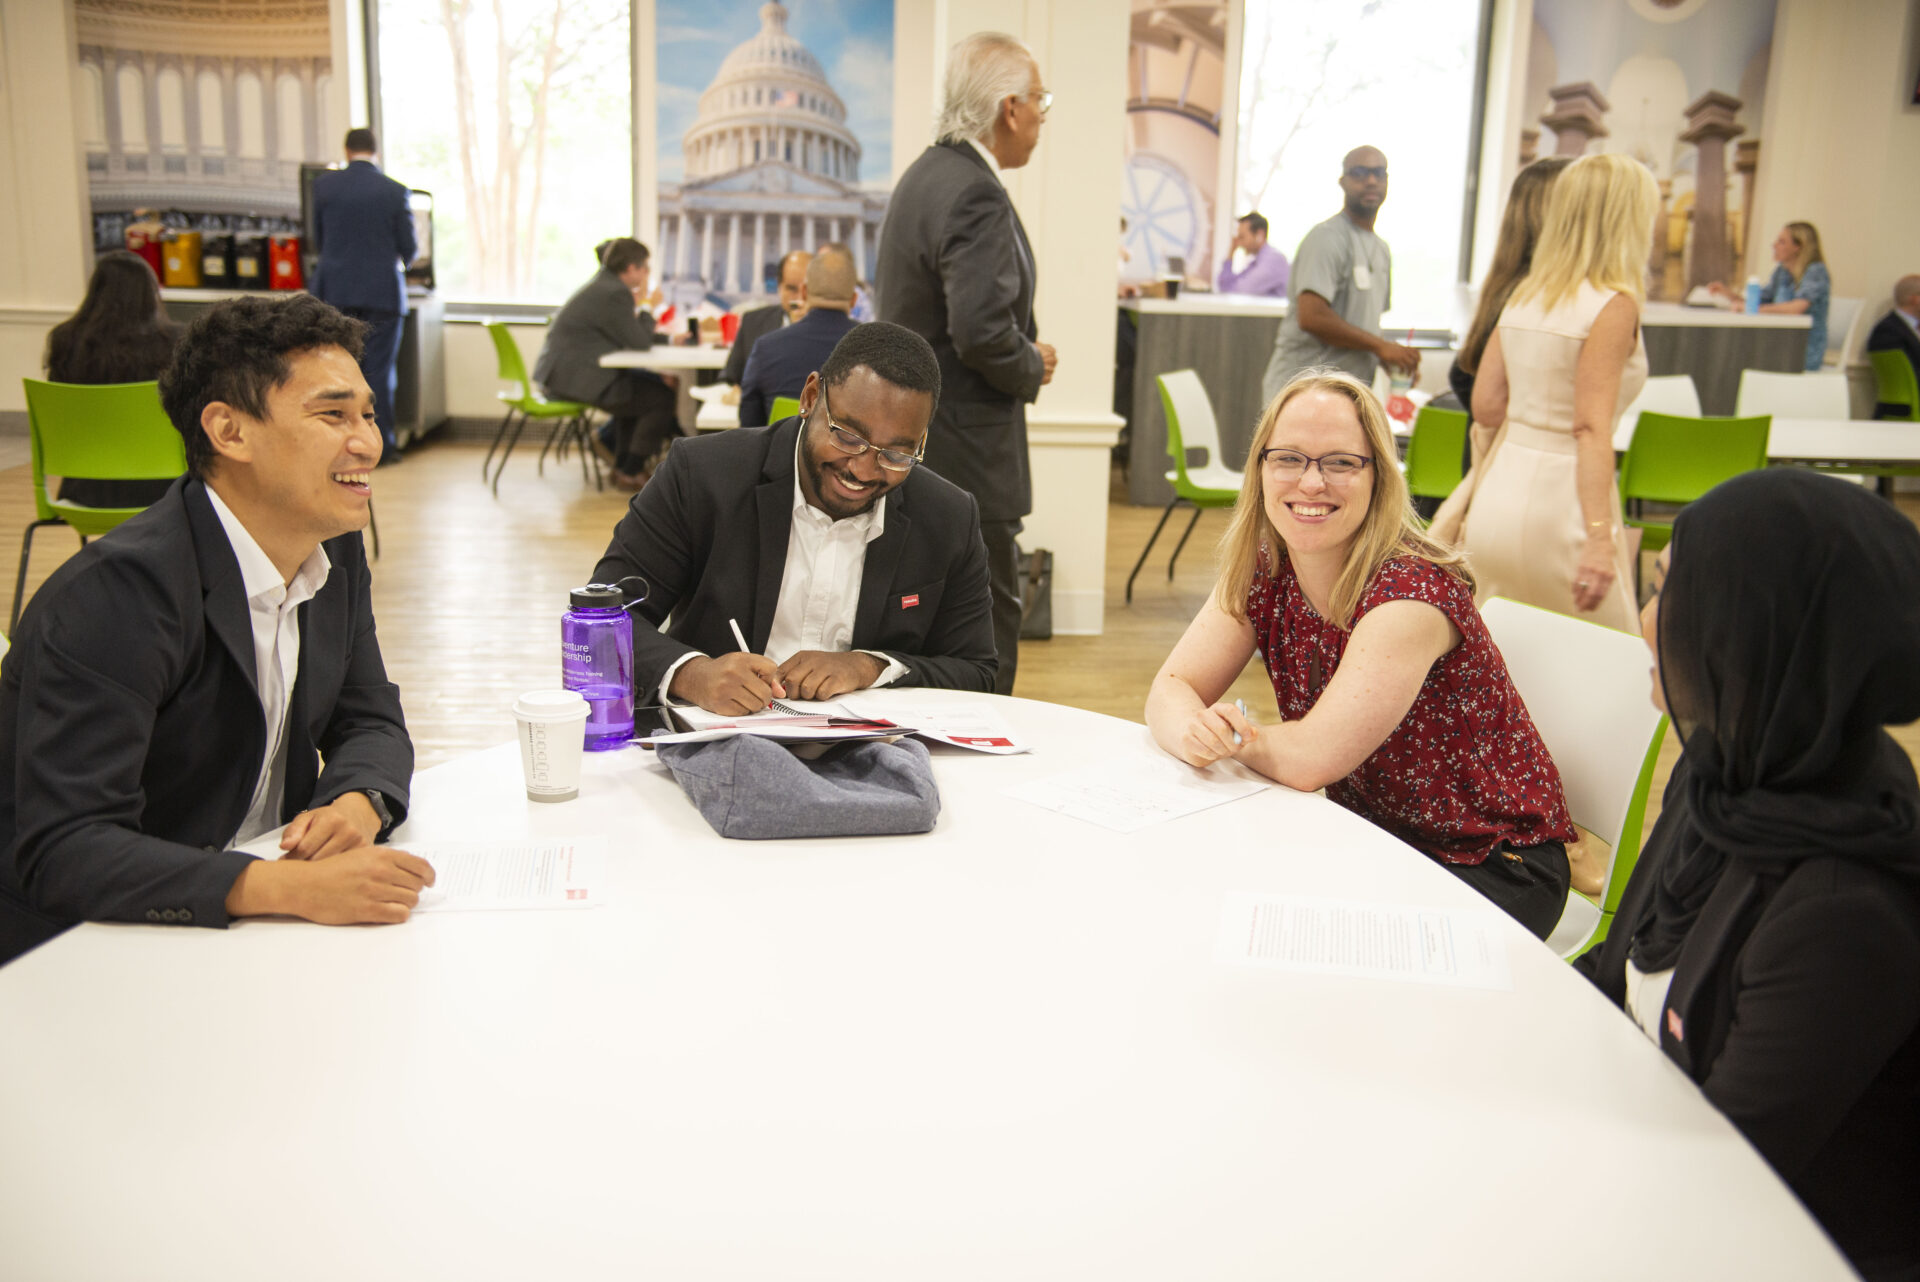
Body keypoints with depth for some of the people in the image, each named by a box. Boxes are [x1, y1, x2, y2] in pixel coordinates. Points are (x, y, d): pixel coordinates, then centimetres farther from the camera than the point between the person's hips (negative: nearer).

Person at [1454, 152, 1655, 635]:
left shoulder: (1524, 294, 10)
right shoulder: (1614, 305, -9)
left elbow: (1486, 406, 11)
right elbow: (1591, 428, -17)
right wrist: (1600, 537, -20)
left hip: (1499, 492, 7)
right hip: (1559, 500, -7)